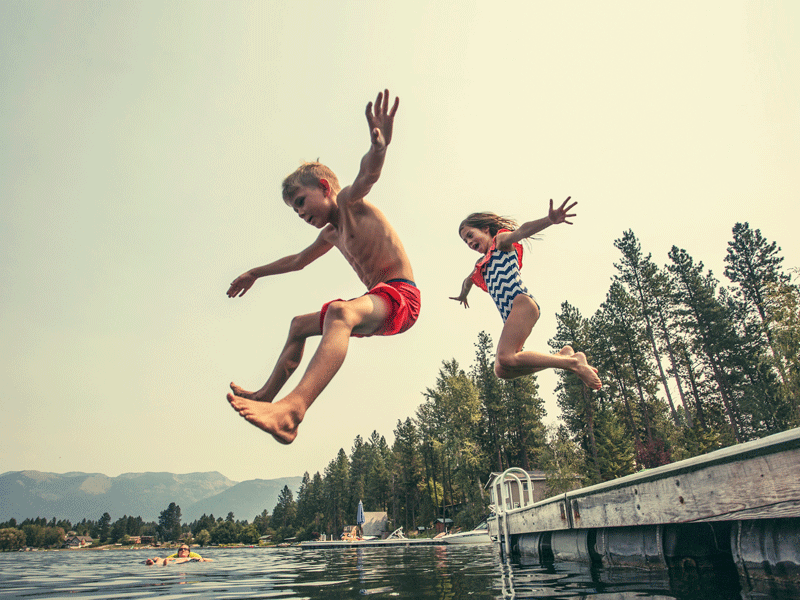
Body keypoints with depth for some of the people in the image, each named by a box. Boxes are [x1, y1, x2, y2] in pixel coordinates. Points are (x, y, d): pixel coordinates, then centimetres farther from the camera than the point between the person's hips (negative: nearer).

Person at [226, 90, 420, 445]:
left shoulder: (348, 202, -4)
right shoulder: (331, 233, 21)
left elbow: (366, 176, -28)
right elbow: (298, 260, 37)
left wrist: (379, 147, -50)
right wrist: (255, 273, 45)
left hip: (399, 296, -10)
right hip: (377, 303, 11)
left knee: (339, 312, -42)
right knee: (299, 324, 24)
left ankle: (293, 409, -60)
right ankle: (267, 395, 29)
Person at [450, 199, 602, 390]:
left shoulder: (501, 240, 8)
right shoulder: (481, 263, 31)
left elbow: (521, 231, -14)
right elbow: (468, 281, 52)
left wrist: (549, 220, -34)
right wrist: (462, 296, 72)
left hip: (522, 304, -8)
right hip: (509, 316, 8)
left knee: (505, 358, -27)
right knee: (502, 370, -9)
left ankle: (573, 363, -18)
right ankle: (562, 355, -1)